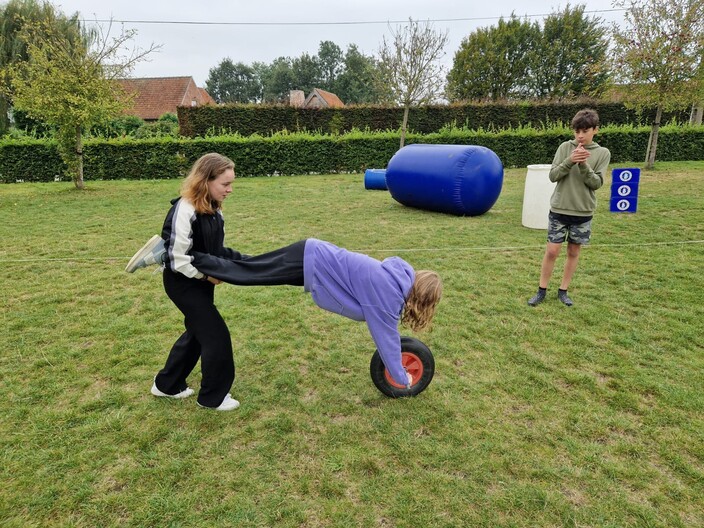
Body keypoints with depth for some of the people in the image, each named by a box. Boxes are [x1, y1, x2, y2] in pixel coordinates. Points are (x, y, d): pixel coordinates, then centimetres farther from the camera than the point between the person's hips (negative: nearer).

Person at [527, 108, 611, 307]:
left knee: (574, 252, 9)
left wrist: (584, 165, -21)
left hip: (583, 212, 1)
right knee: (552, 251, 0)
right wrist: (569, 161, -22)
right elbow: (553, 175, -6)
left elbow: (596, 183, -7)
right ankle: (542, 290, 14)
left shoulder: (603, 153, 0)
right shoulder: (565, 147, -1)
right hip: (559, 209, -1)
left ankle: (563, 290, 22)